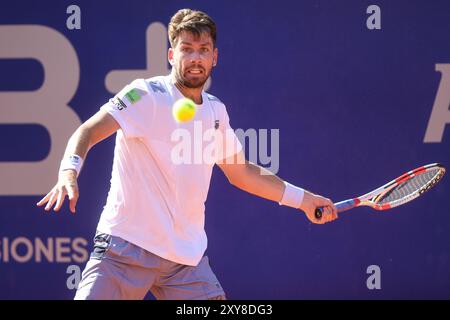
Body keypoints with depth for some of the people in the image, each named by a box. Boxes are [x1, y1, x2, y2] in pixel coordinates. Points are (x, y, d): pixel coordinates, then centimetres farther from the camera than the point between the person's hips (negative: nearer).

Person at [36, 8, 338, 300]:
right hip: (126, 246, -5)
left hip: (186, 256, 5)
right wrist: (69, 172, -38)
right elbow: (88, 131, -18)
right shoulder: (146, 95, -8)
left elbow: (241, 172, 26)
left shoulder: (216, 111, 12)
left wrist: (301, 198, 23)